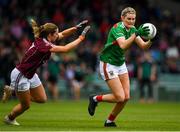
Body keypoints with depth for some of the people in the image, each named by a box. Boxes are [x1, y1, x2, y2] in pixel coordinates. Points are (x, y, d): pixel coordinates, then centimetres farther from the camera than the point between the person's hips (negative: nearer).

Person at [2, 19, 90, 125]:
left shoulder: (45, 40, -4)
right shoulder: (42, 45, -30)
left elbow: (63, 34, 7)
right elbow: (65, 49, -35)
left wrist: (77, 27, -8)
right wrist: (81, 38, -28)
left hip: (31, 75, 9)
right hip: (21, 75, -9)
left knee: (42, 99, 12)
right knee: (26, 105, 5)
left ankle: (13, 91, 23)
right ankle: (9, 118, 34)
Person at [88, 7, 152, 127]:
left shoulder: (132, 29, 1)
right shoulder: (117, 28, -23)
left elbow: (143, 46, -3)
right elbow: (123, 45, -40)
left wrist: (150, 40, -23)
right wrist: (136, 34, -48)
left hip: (120, 64, 8)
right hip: (108, 64, -8)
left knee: (126, 97, 0)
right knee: (120, 97, -13)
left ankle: (110, 121, 17)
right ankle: (95, 99, 11)